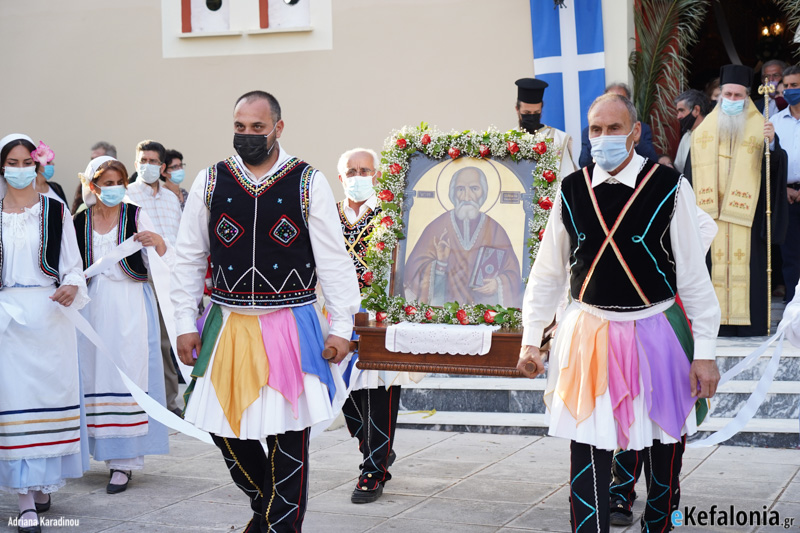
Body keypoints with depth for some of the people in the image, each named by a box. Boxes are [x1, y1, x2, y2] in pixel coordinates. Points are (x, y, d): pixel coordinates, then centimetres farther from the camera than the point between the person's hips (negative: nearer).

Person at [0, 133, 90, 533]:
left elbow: (73, 264, 4)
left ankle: (43, 483, 19)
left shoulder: (55, 211, 5)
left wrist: (71, 287, -16)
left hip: (48, 315, 0)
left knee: (49, 392, 1)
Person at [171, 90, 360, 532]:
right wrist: (185, 324, 3)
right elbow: (189, 258, 8)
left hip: (291, 326, -2)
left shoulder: (309, 183, -2)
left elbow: (333, 259, -1)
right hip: (229, 325, 3)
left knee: (288, 433, 0)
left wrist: (341, 326, -5)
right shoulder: (210, 182, 4)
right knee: (223, 426, 6)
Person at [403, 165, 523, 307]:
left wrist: (498, 283, -8)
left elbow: (512, 272, 11)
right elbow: (415, 268, 2)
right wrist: (440, 264, -15)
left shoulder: (495, 230, 7)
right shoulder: (436, 227, 4)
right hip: (444, 306, -1)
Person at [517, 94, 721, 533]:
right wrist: (530, 339, 8)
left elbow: (694, 276, -6)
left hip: (657, 333, -1)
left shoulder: (669, 188, -8)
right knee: (587, 454, -3)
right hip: (589, 336, 1)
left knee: (663, 447, 13)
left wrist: (705, 352, -7)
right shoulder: (572, 191, 1)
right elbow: (547, 273, 9)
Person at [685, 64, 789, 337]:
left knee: (745, 264, -4)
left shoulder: (758, 128, 4)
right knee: (713, 264, 1)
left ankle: (746, 321, 1)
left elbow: (777, 165, -8)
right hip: (710, 212, 2)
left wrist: (772, 144, -27)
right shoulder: (704, 130, 11)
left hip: (745, 211, -2)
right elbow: (691, 172, 11)